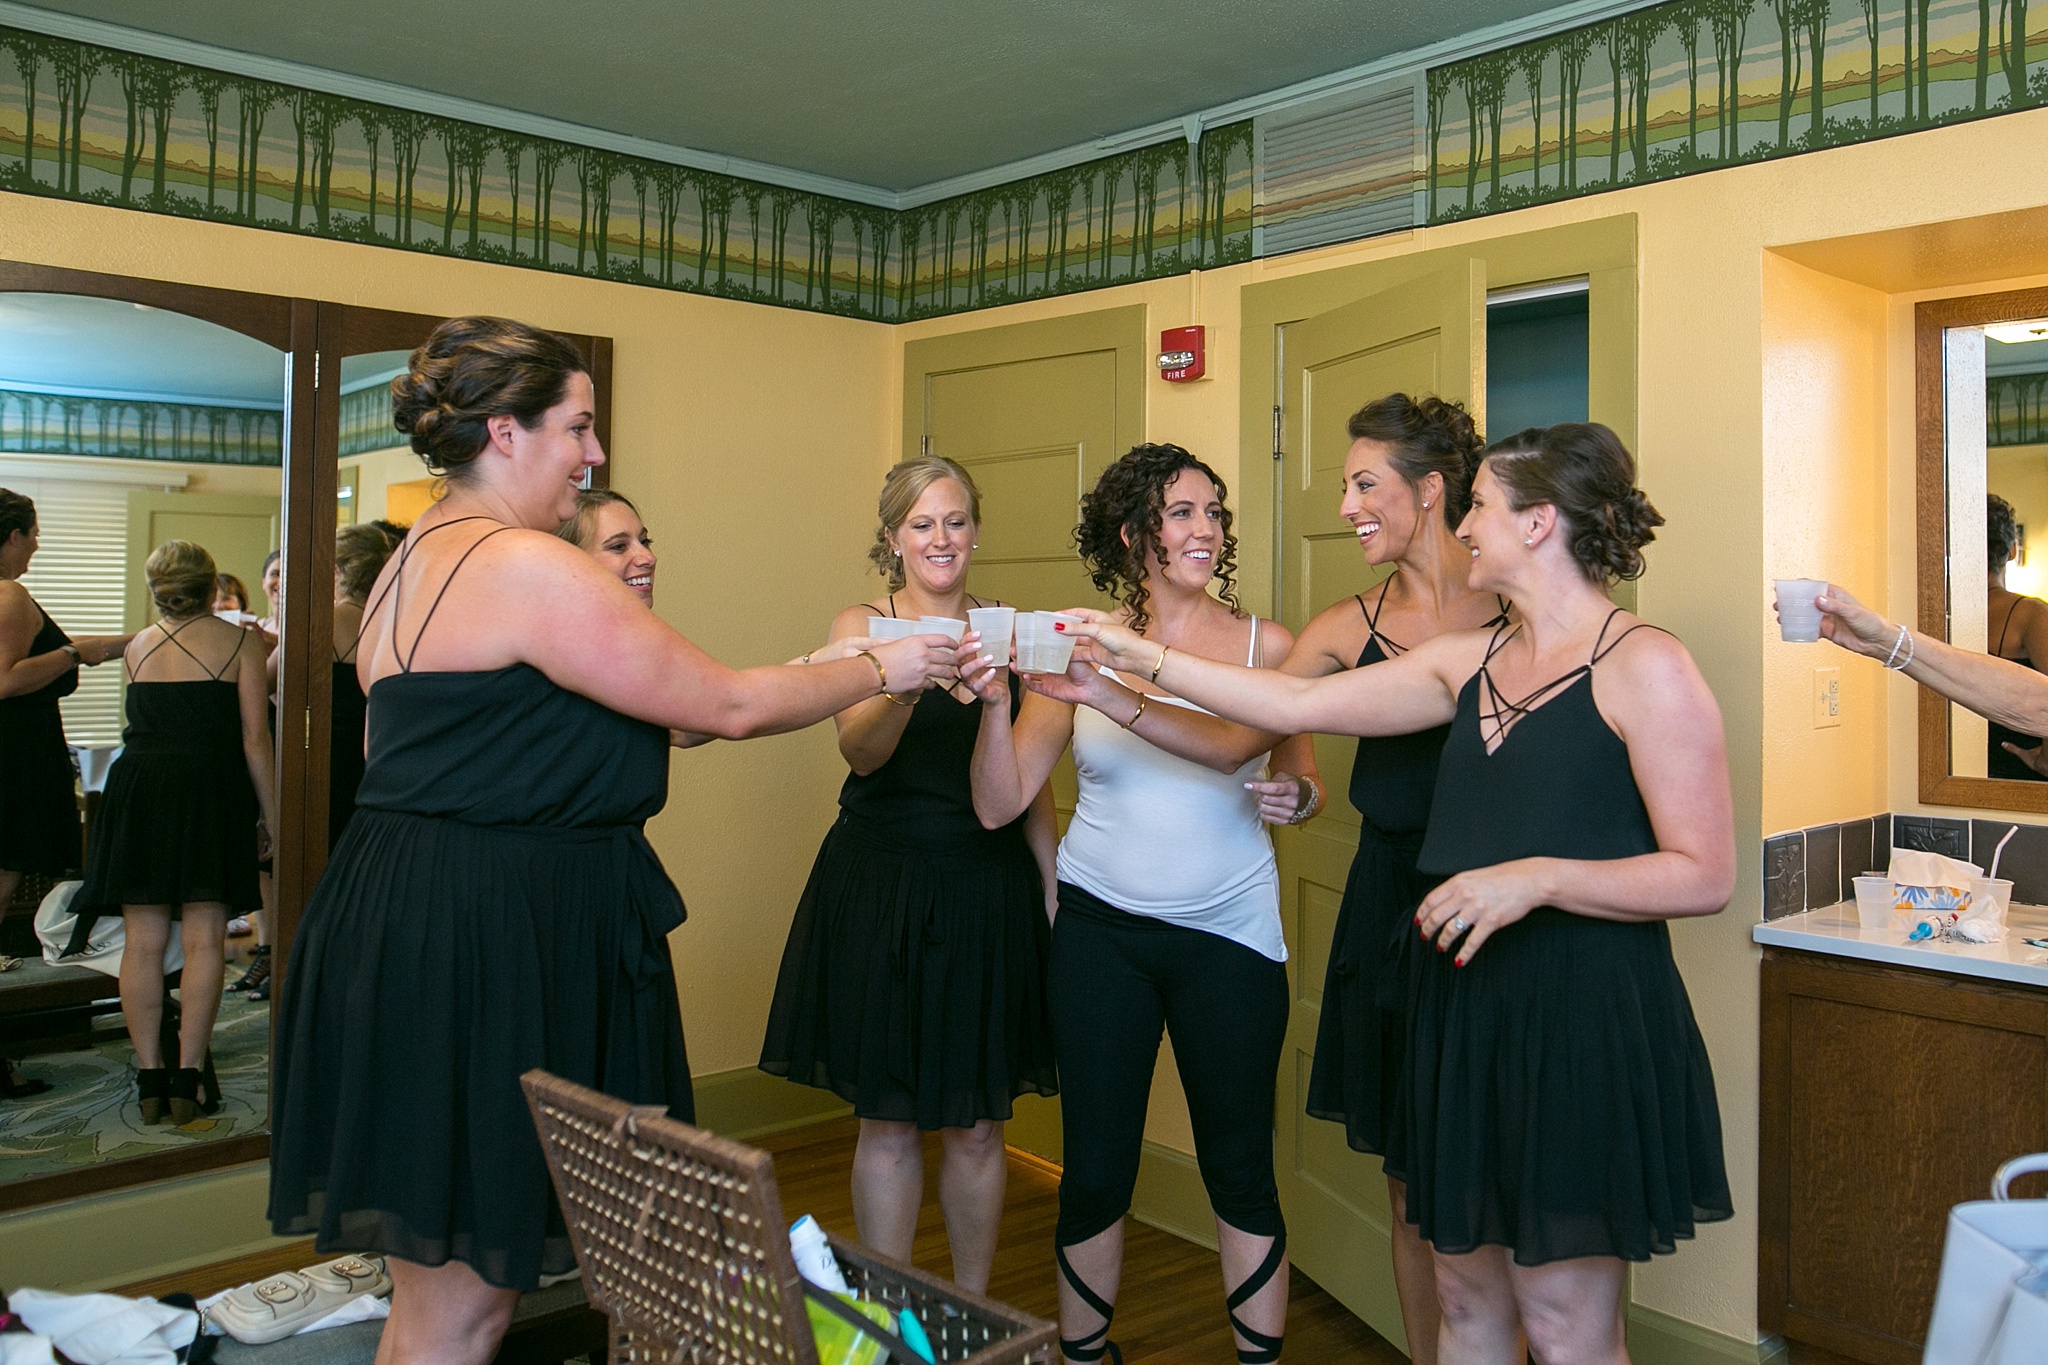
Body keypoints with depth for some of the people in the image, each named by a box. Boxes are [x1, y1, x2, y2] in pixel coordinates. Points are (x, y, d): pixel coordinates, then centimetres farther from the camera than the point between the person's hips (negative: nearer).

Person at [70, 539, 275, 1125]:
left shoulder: (138, 647, 12)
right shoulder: (238, 641, 0)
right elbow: (254, 737, -5)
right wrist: (271, 811, 2)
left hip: (138, 787, 4)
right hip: (210, 791, -4)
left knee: (143, 941, 5)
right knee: (202, 940, -1)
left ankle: (149, 1079, 9)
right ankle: (188, 1079, -1)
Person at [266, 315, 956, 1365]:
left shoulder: (419, 558, 16)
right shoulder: (526, 566, -16)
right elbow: (728, 706, -13)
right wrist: (877, 670, 1)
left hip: (410, 915, 11)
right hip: (480, 949, -11)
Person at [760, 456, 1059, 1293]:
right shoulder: (862, 625, 0)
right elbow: (860, 751, -16)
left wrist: (1053, 888, 3)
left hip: (989, 892, 2)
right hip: (883, 886, -2)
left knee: (977, 1125, 9)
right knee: (888, 1123, 6)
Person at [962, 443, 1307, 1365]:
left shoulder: (1263, 645, -1)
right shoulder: (1082, 647, -1)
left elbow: (1235, 744, -18)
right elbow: (999, 804, -4)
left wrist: (1111, 698, -30)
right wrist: (996, 701, -21)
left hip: (1227, 933, 0)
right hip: (1101, 929, 1)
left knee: (1240, 1171, 7)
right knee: (1093, 1171, 7)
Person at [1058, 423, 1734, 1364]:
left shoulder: (1644, 667, -9)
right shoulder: (1467, 661, 10)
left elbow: (1706, 877, -11)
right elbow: (1297, 706, 10)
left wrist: (1537, 877, -20)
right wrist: (1142, 658, 9)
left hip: (1586, 1011, -6)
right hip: (1465, 1004, 7)